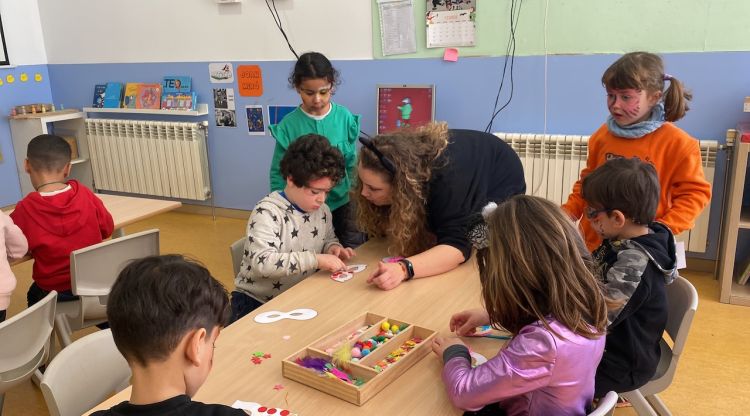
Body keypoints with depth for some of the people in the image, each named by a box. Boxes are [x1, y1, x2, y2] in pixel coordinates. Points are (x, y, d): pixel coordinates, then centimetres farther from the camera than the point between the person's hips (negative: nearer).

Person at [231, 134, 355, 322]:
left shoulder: (322, 210, 1)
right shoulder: (267, 212, -19)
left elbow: (328, 239, 20)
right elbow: (262, 262, -31)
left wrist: (333, 247, -4)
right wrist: (315, 260, -33)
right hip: (256, 302, -6)